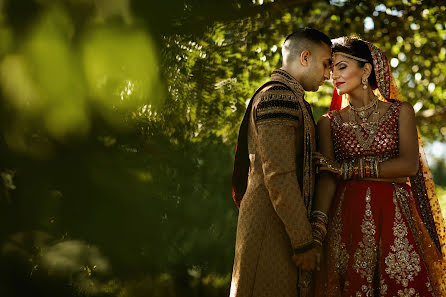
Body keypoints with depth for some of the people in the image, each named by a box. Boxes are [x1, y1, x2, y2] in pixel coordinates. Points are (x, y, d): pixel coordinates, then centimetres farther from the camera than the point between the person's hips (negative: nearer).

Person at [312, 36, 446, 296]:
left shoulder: (400, 112, 7)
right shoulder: (329, 123, 10)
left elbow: (409, 165, -6)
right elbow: (327, 177, -3)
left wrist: (349, 169, -10)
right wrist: (319, 221, -21)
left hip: (395, 218, 0)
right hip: (348, 218, 1)